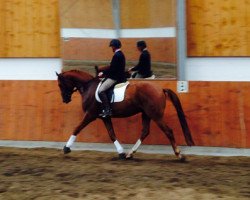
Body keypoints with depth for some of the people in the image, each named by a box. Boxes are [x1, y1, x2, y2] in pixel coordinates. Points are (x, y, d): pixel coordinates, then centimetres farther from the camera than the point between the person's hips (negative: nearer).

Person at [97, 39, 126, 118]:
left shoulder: (117, 55, -18)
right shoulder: (120, 54, 14)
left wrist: (103, 73, -10)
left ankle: (108, 110, -22)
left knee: (101, 90, -19)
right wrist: (103, 71, 11)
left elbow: (112, 69, -21)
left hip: (115, 78, -11)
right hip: (118, 76, 11)